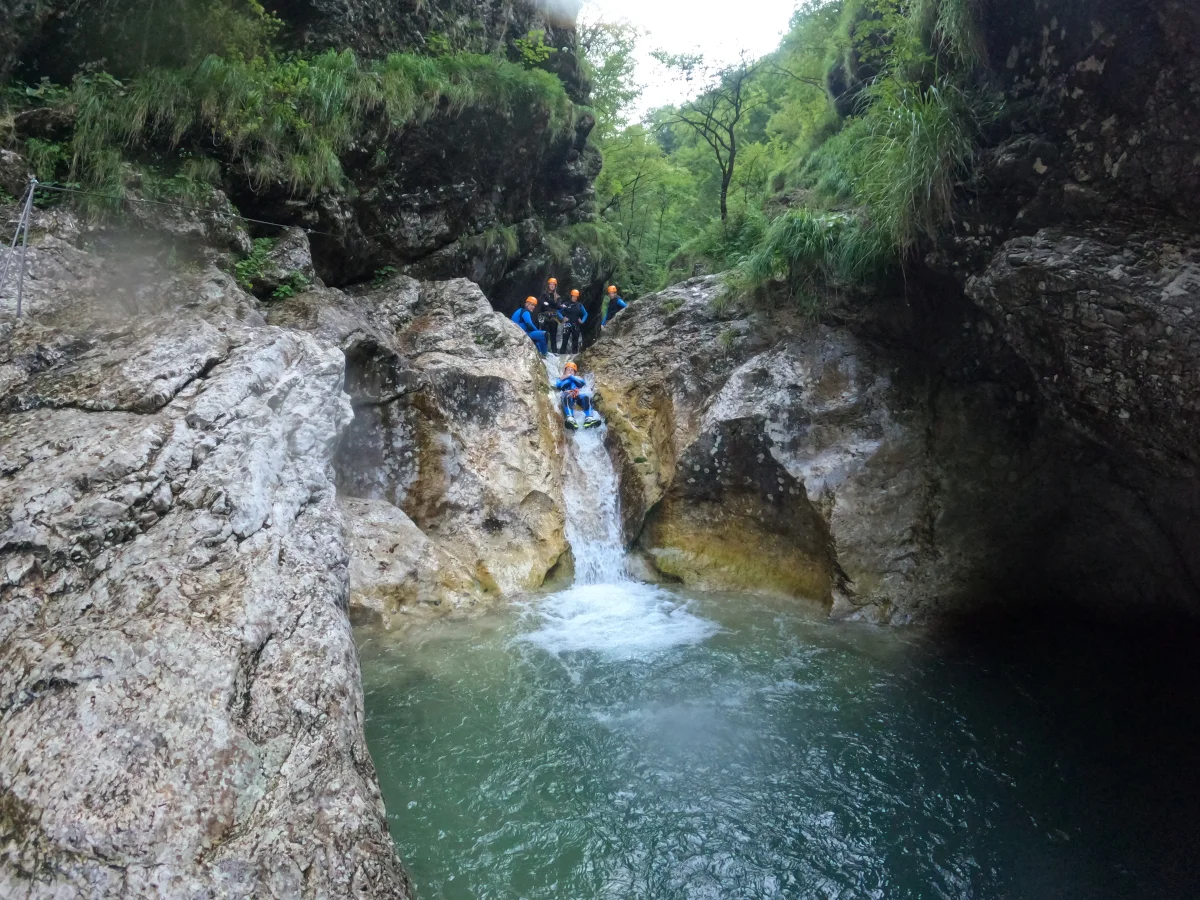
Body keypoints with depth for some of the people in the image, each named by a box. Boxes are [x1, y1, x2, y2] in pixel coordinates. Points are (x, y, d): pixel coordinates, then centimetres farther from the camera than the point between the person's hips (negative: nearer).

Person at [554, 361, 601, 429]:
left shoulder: (577, 378, 38)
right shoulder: (561, 379, 37)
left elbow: (583, 383, 13)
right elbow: (558, 386, 12)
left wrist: (571, 376, 10)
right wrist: (569, 378, 12)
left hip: (578, 394, 1)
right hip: (568, 394, -1)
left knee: (586, 397, -34)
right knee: (567, 397, -39)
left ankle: (589, 418, -54)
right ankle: (570, 418, -62)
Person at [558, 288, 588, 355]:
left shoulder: (579, 305, 6)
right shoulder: (566, 304, -1)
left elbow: (585, 314, 13)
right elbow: (559, 312, 1)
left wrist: (582, 321, -1)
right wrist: (562, 318, -12)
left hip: (576, 325, 3)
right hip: (567, 325, -3)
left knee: (575, 341, 7)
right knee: (565, 340, -7)